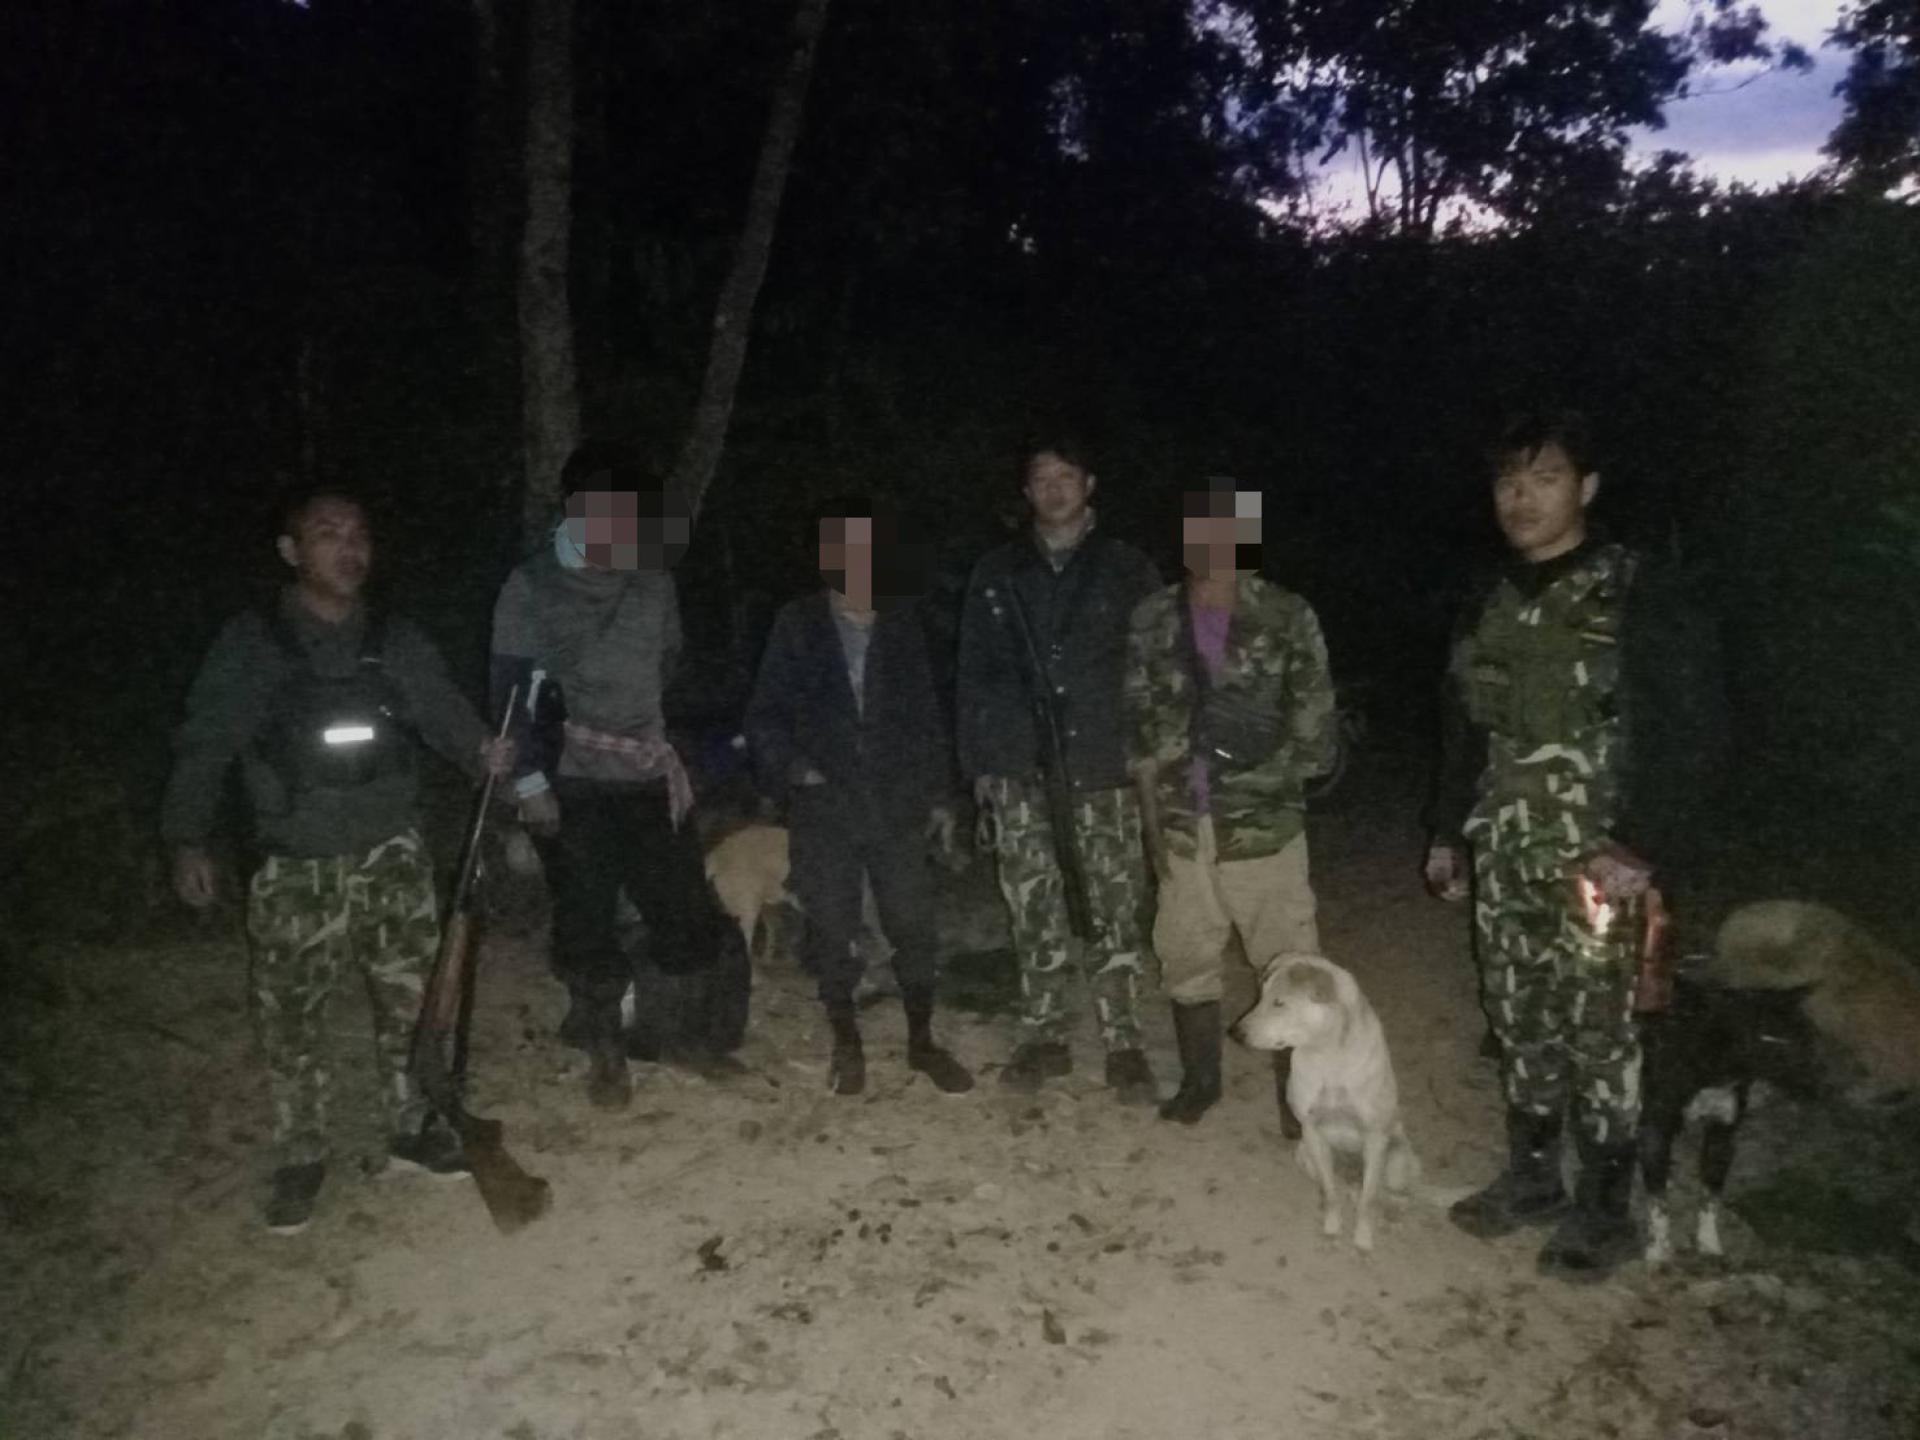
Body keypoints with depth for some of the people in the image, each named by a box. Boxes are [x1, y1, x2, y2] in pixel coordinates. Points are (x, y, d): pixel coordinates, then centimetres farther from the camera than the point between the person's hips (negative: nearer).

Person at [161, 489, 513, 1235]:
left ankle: (413, 1129, 29)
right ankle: (299, 1159, 23)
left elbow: (443, 712, -1)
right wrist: (188, 840, -12)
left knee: (411, 1002, 11)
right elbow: (205, 745, -4)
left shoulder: (398, 641, 3)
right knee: (292, 1019, 6)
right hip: (294, 868, -2)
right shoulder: (249, 644, -5)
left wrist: (483, 752, -23)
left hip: (393, 856, 3)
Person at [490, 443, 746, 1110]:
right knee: (587, 921, 6)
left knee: (689, 911, 6)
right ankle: (605, 1050, 23)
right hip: (571, 782, -3)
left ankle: (678, 1031, 26)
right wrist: (529, 780, -11)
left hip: (649, 778, 3)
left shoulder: (653, 583, 5)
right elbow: (512, 689, -5)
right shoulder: (531, 588, -4)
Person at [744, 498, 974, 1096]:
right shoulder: (799, 624, 1)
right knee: (833, 933, 8)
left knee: (914, 924, 3)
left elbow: (926, 711, 9)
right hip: (823, 806, -1)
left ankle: (921, 1040, 21)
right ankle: (846, 1044, 25)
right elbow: (765, 712, 3)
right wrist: (789, 765, -13)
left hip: (897, 804, 1)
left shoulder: (903, 622, 5)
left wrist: (936, 792, 8)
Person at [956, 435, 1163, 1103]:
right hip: (1020, 769, 2)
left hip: (1103, 766, -1)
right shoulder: (996, 573, 12)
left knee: (1114, 910, -1)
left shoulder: (1127, 569, 7)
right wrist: (978, 761, 6)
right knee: (1034, 911, 6)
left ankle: (1123, 1045, 9)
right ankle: (1044, 1037, 18)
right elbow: (974, 672, 12)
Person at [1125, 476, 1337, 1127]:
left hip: (1262, 824, -3)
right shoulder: (1153, 619, 3)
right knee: (1186, 957, 14)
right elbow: (1141, 726, 7)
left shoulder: (1285, 616, -4)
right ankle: (1199, 1080, 33)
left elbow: (1315, 726, -1)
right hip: (1183, 827, 3)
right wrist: (1152, 817, 4)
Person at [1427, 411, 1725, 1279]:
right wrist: (1449, 832, 17)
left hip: (1595, 862, -6)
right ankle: (1531, 1179, 29)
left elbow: (1691, 731, -12)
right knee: (1520, 1026, 13)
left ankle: (1604, 1213, 17)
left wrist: (1645, 847, -18)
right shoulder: (1490, 606, 11)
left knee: (1595, 1035, 1)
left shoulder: (1639, 594, -8)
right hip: (1502, 857, 6)